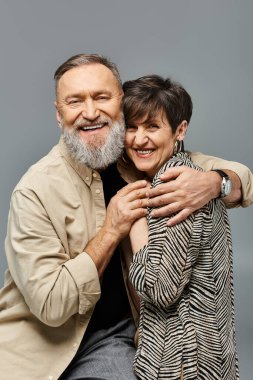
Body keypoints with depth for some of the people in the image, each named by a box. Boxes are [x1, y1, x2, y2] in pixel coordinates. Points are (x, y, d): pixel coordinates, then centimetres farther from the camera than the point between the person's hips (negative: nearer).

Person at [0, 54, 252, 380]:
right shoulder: (36, 190, -20)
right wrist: (112, 230, -27)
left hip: (119, 329, 2)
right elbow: (50, 305, -20)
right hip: (45, 340, -1)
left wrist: (213, 182, -27)